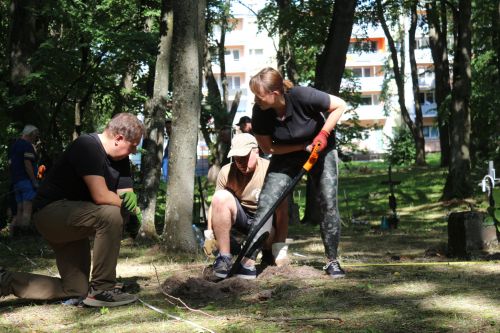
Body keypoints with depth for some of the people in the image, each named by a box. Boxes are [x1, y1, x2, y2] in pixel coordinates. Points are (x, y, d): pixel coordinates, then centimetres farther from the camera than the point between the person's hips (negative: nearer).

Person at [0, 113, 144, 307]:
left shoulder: (121, 160, 6)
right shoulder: (88, 146, -21)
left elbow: (126, 194, 4)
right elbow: (100, 196, -29)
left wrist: (130, 199, -20)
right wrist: (129, 206, -14)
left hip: (72, 221, 10)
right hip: (51, 210, -10)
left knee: (75, 291, 5)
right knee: (111, 215, -32)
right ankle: (102, 290, -21)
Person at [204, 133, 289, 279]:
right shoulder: (226, 172, -12)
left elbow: (282, 211, -23)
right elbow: (215, 204, -3)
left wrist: (280, 248, -27)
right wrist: (209, 234, -11)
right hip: (241, 217, 3)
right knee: (220, 197, -27)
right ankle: (224, 257, -21)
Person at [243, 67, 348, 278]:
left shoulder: (302, 96, -32)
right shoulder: (260, 113, -23)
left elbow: (340, 106, -19)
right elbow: (267, 147, -11)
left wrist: (323, 134, -27)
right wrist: (303, 146, -21)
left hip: (320, 148, -2)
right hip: (286, 155, 2)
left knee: (328, 203, -7)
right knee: (266, 203, -10)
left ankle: (332, 261, 8)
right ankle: (248, 259, -10)